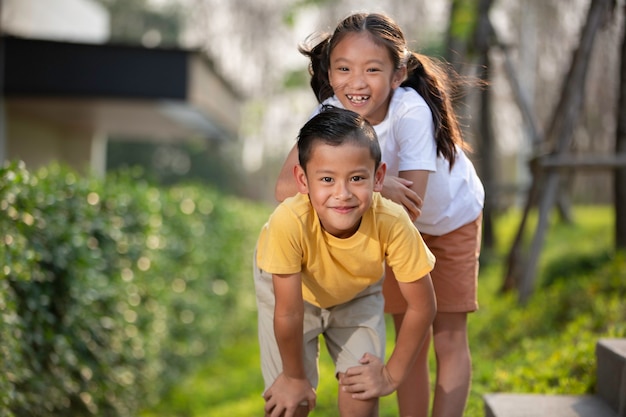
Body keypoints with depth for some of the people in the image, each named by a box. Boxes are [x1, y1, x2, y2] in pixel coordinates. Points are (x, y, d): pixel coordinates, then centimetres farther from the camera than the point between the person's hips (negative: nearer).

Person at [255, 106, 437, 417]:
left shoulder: (393, 224, -37)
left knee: (362, 392, -5)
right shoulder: (289, 222, -43)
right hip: (292, 288, -1)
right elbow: (287, 313, -28)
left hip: (357, 292, 1)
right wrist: (295, 377, -15)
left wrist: (392, 374, -13)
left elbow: (422, 307, -22)